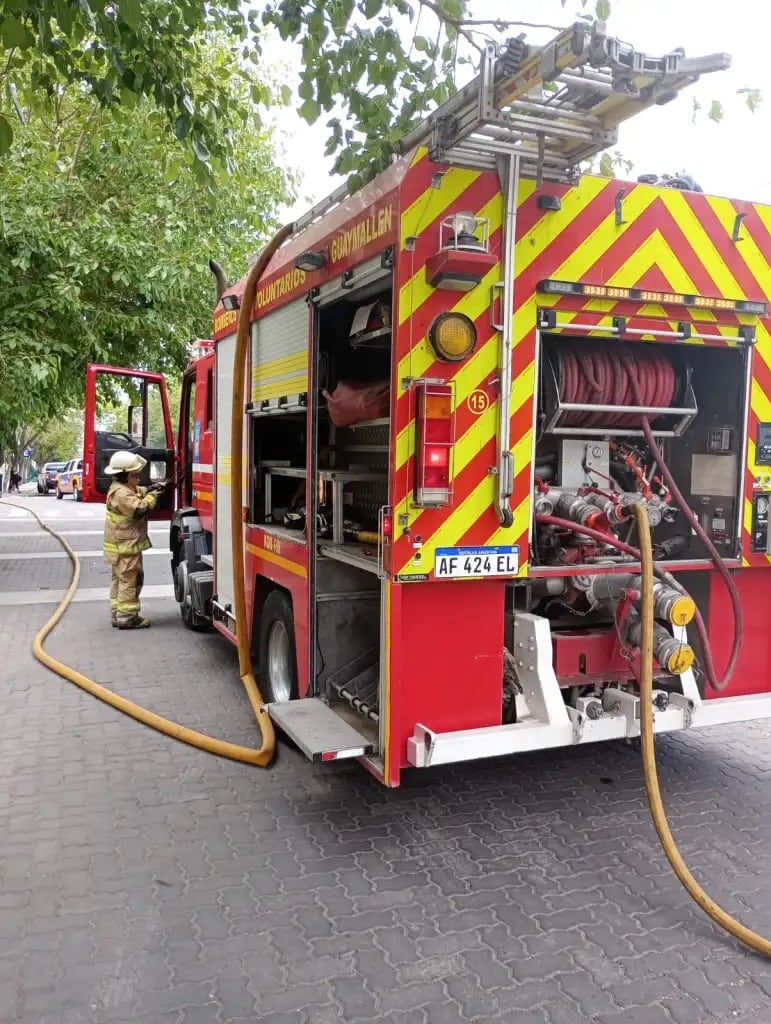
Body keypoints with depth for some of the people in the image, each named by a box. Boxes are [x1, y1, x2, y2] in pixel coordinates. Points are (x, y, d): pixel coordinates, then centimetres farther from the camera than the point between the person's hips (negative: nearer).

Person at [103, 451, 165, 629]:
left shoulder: (126, 488, 12)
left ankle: (117, 614, 24)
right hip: (126, 546, -11)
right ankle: (127, 617, -4)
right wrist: (153, 495, -16)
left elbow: (140, 493, 20)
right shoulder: (121, 493, -21)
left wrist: (152, 489, 2)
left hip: (122, 545, 11)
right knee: (130, 579, -7)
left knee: (119, 579, 16)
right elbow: (139, 509, -26)